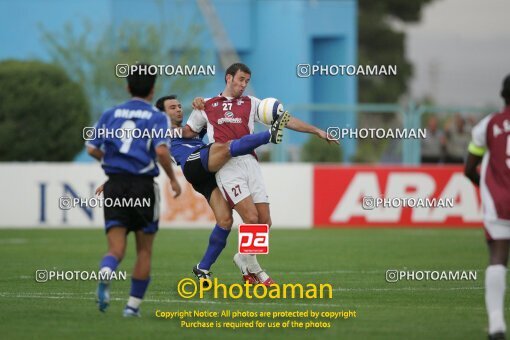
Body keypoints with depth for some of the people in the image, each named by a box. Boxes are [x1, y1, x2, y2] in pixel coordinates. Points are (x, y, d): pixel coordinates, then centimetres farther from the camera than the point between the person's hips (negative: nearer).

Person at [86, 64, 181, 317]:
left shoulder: (111, 114, 10)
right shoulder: (156, 117, 0)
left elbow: (92, 149, 4)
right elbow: (161, 151, -15)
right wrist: (173, 179, 0)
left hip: (114, 184, 2)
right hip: (143, 185, -2)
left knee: (116, 249, -2)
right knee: (144, 251, 13)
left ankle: (104, 277, -35)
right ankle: (133, 305, 13)